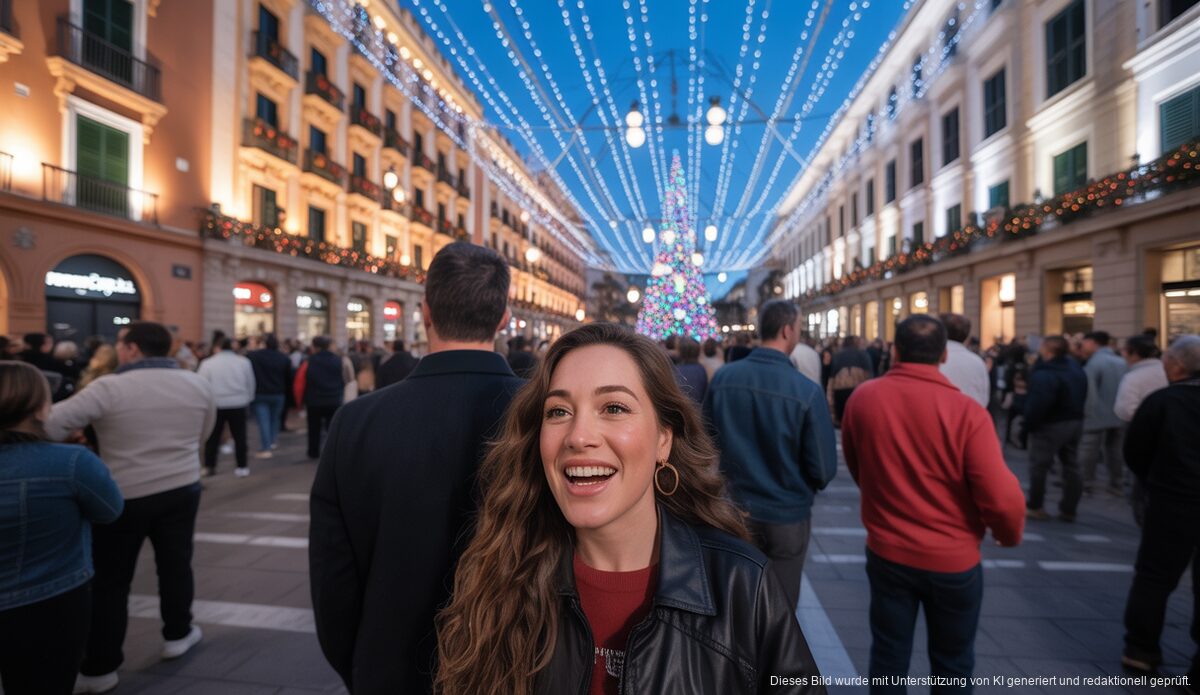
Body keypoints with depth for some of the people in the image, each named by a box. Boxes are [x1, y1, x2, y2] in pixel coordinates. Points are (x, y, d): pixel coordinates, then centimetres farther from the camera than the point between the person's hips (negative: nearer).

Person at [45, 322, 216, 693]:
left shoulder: (109, 387, -15)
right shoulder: (198, 383, -2)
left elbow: (52, 425, -18)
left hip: (125, 495, -3)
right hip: (183, 489, 4)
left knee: (110, 579, 11)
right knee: (176, 564, 18)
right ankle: (178, 634, 31)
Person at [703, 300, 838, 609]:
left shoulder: (722, 378, -11)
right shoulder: (807, 391, -21)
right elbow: (824, 469, -16)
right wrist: (804, 487, 7)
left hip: (733, 511, 3)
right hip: (786, 516, -3)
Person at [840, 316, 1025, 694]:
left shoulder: (861, 398, -10)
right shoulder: (966, 410, -20)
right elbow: (1002, 498, -20)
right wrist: (1009, 534, 4)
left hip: (886, 552, 2)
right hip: (953, 559, -1)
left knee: (888, 657, 18)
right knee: (952, 664, 21)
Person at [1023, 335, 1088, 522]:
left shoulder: (1044, 375, -24)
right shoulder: (1076, 368, 7)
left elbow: (1037, 404, -28)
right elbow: (1082, 396, 15)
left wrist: (1029, 424, -15)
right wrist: (1075, 415, 18)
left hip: (1050, 425, -9)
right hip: (1075, 422, 9)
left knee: (1039, 465, 3)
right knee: (1071, 466, 13)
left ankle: (1034, 506, 11)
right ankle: (1069, 509, 20)